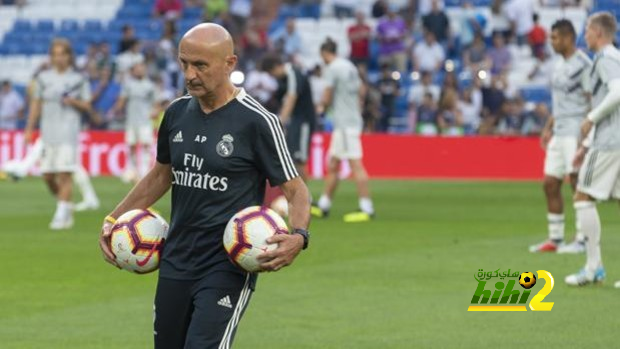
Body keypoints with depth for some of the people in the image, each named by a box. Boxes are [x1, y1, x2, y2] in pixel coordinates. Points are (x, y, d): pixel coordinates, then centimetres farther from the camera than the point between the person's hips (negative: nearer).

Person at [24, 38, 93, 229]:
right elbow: (36, 104, 13)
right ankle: (66, 207, 24)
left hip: (69, 132, -3)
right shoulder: (44, 78, 9)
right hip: (48, 132, 3)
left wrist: (74, 101, -13)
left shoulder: (79, 79, 2)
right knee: (47, 175, 3)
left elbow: (87, 106, 6)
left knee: (65, 174, -11)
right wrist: (29, 129, 9)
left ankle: (62, 215, -8)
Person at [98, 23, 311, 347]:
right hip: (176, 263, 6)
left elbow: (294, 189, -7)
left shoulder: (257, 122, -11)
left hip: (228, 268, -6)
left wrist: (298, 236, -26)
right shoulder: (177, 112, 7)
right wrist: (114, 219, 16)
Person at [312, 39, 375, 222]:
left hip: (345, 124, -9)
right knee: (332, 164, 14)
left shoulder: (332, 69, -10)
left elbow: (327, 98, -11)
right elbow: (360, 92, 20)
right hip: (354, 119, 9)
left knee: (356, 165, -12)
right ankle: (323, 206, 20)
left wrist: (321, 107, 9)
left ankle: (367, 209, -15)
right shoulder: (350, 66, 16)